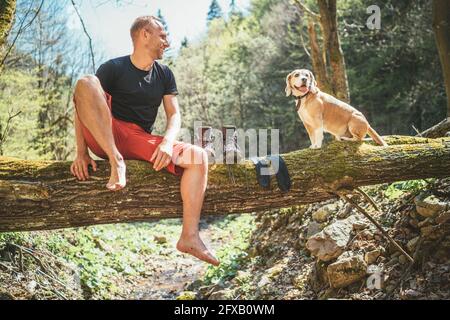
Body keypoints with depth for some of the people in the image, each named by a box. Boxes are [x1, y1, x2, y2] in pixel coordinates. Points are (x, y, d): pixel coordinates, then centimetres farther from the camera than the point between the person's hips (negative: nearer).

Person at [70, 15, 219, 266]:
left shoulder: (164, 75, 15)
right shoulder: (113, 68, 1)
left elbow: (175, 115, 6)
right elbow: (82, 105, -5)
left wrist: (168, 142, -17)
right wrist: (82, 152, -17)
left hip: (141, 142, 4)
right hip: (104, 139, -4)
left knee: (199, 156, -18)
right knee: (86, 82, -26)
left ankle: (190, 236, -29)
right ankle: (117, 161, -33)